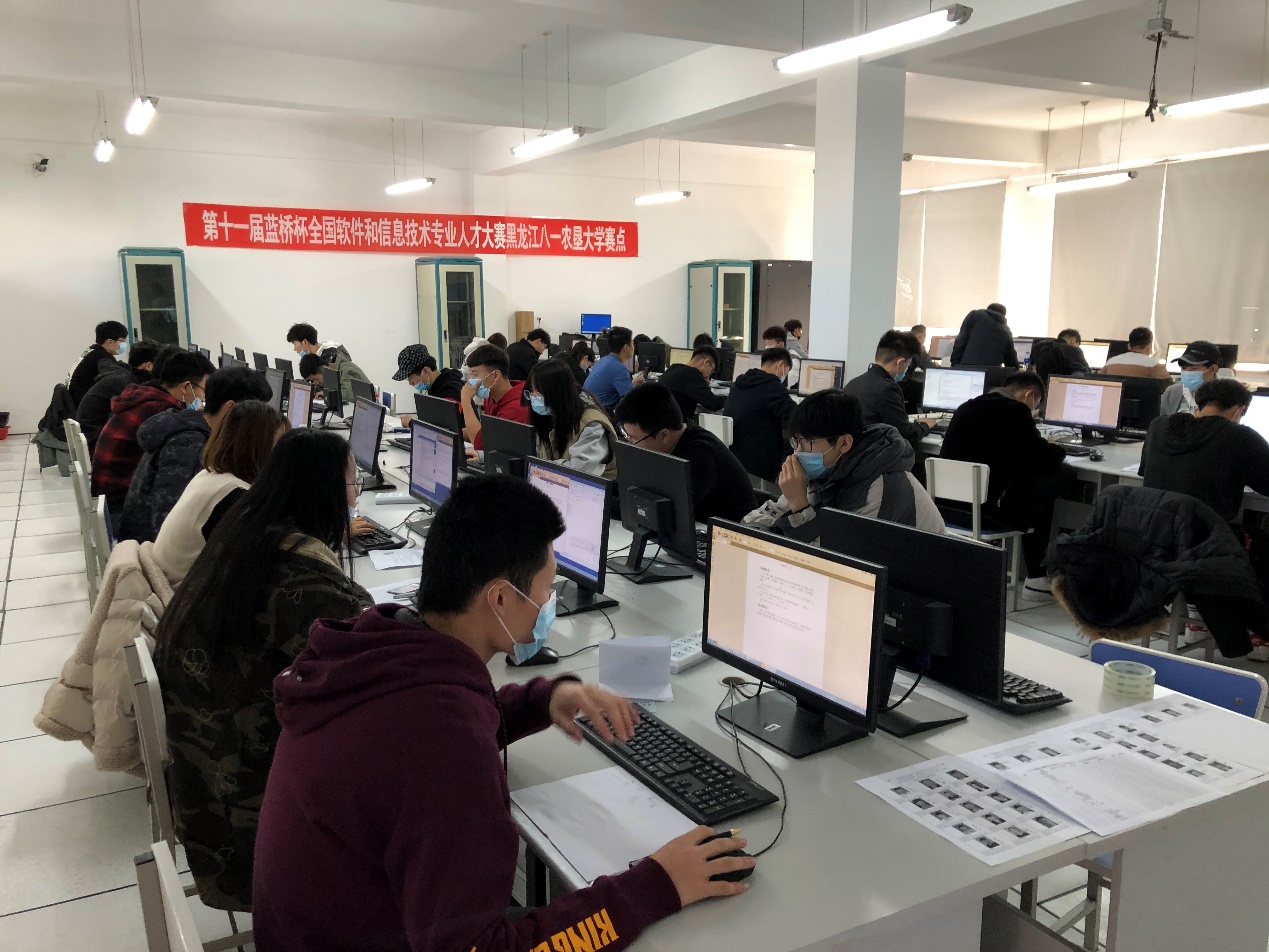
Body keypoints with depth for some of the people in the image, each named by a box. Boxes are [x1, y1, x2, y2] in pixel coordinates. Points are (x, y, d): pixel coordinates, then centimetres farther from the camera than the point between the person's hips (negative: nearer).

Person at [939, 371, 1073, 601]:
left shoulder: (968, 406, 15)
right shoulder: (1014, 410, -10)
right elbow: (1044, 461, -9)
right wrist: (1056, 449, 13)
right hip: (986, 505, -8)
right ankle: (1035, 578, 17)